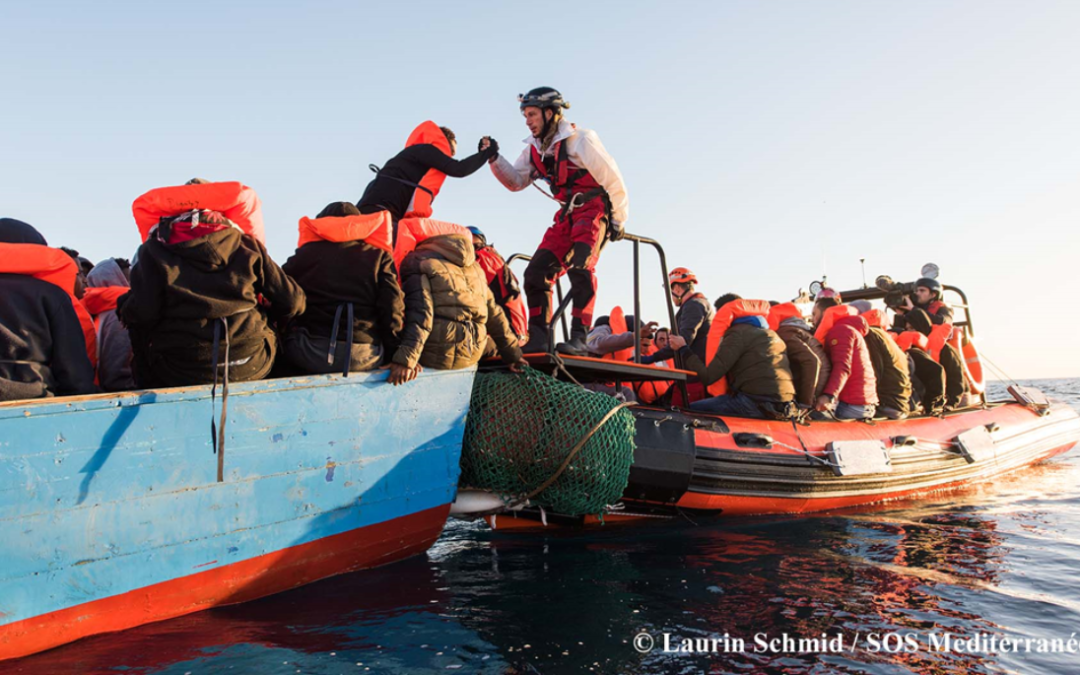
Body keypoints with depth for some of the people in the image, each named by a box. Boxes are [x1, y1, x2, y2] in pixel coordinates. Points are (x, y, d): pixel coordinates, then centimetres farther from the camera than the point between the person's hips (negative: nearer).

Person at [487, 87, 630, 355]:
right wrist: (494, 159, -1)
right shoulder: (535, 148, 8)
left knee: (579, 267, -27)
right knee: (537, 271, -4)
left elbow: (613, 180, -11)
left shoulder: (580, 140, -14)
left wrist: (618, 222, -7)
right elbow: (516, 181, 15)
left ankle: (579, 337, -28)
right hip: (568, 214, 7)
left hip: (595, 208, -7)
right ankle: (538, 338, 0)